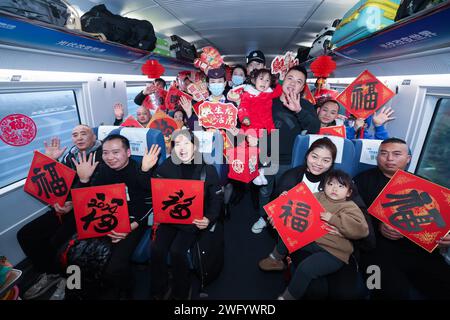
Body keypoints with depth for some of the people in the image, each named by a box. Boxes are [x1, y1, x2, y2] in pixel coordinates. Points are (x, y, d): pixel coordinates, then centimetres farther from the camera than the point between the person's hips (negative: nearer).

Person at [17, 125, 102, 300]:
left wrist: (75, 204, -22)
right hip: (65, 206, 8)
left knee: (56, 241, -23)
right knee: (25, 234, 1)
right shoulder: (70, 155, 14)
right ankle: (49, 274, 18)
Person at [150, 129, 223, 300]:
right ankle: (159, 291, 10)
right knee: (157, 249, -17)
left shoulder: (207, 169, -3)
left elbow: (216, 198, 0)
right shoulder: (166, 167, 4)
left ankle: (181, 292, 8)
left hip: (194, 218, -2)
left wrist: (209, 219, -14)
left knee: (177, 250, -21)